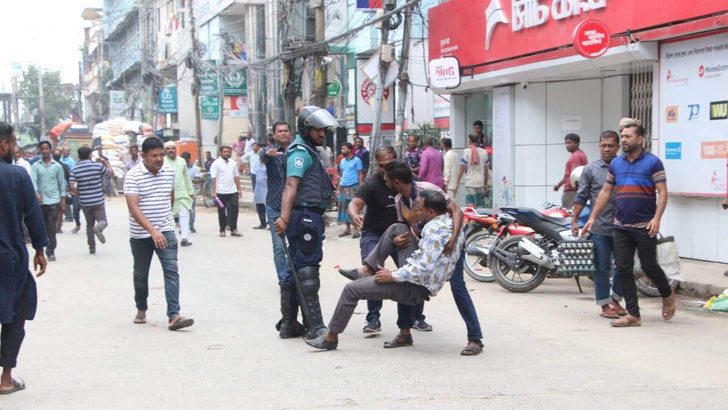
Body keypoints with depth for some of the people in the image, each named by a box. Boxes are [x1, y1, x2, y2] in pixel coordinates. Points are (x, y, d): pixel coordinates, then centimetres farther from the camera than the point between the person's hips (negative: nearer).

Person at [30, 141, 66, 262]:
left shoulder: (57, 166, 7)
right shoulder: (35, 166, 6)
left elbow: (62, 183, 8)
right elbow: (33, 181, -5)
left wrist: (63, 200, 3)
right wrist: (36, 193, -24)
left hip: (54, 201, -1)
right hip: (40, 201, 1)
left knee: (51, 227, -7)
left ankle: (51, 251, -4)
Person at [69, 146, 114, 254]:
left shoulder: (75, 170, -2)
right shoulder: (98, 166, -6)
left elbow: (72, 187, -11)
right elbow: (112, 174, 6)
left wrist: (79, 194, 7)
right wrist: (106, 162, 18)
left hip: (84, 202, 2)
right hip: (98, 201, -2)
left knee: (89, 224, 15)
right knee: (103, 221, 6)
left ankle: (92, 247, 16)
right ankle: (98, 228, -29)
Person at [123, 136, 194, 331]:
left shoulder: (169, 172, 2)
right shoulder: (133, 176, -14)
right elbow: (133, 207, -24)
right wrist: (152, 230, -34)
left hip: (165, 231, 3)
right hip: (140, 234, -2)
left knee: (171, 271, -11)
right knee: (141, 274, 13)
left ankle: (174, 315, -17)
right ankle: (141, 309, 34)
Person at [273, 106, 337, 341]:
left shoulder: (309, 151, 22)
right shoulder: (300, 152, -10)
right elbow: (291, 186, -24)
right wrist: (284, 218, -35)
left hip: (310, 218, 11)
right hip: (305, 216, -11)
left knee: (296, 270, 14)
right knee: (307, 271, -10)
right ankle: (315, 327, -10)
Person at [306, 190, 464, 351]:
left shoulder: (434, 228, -20)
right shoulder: (452, 224, 9)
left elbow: (425, 267, -26)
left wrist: (393, 276, -17)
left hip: (416, 287, -10)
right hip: (423, 285, 10)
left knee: (351, 289, -7)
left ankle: (331, 337, 3)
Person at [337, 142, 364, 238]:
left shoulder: (357, 160, -2)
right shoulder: (342, 161, 15)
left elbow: (361, 175, -4)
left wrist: (360, 188, -12)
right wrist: (338, 188, 15)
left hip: (353, 187, -6)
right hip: (343, 187, 6)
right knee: (344, 208, 6)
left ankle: (356, 230, -4)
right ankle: (348, 229, 15)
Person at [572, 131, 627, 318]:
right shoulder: (590, 169, 2)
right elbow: (581, 197, 3)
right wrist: (574, 220, -2)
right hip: (599, 228, -2)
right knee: (602, 267, 2)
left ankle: (615, 300, 26)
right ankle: (605, 305, 11)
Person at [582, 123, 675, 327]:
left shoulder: (653, 162, -4)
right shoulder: (616, 163, 12)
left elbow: (662, 192, -8)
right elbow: (605, 192, 17)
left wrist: (657, 218, -21)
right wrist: (593, 217, 12)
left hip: (645, 227, -5)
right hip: (621, 227, 5)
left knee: (649, 266, 1)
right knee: (624, 270, 1)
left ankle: (667, 295, 31)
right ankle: (633, 314, 6)